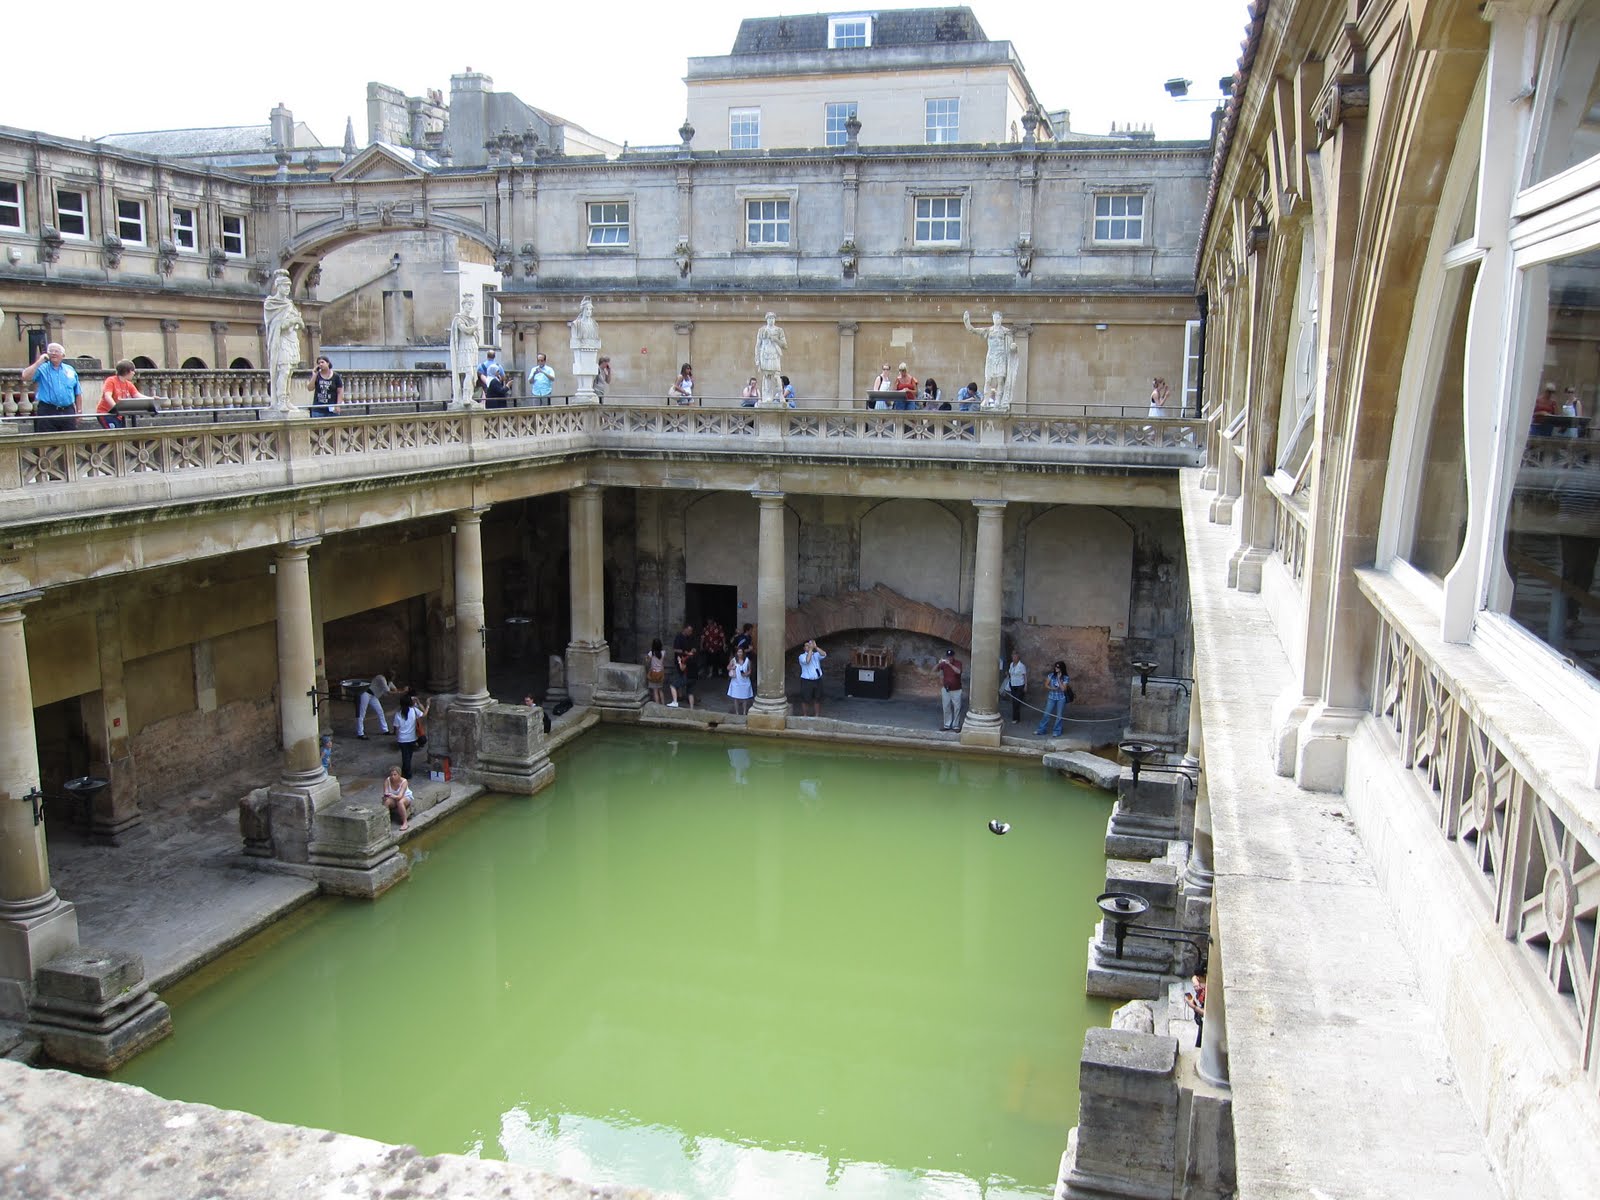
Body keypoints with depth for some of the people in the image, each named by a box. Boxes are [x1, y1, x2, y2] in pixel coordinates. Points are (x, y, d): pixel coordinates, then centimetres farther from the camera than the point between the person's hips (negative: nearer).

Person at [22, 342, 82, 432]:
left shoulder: (70, 370, 14)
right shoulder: (42, 368, 7)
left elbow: (78, 393, 17)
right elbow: (25, 377, -10)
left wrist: (78, 411, 10)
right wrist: (39, 362, -7)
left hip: (68, 411, 2)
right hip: (47, 412, -2)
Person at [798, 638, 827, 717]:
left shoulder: (816, 655, 7)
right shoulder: (802, 656, -5)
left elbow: (824, 654, -13)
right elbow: (807, 660, -26)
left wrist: (815, 647, -22)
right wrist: (810, 649, -24)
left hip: (817, 680, 4)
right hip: (807, 681, -4)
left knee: (817, 699, 12)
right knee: (805, 699, -1)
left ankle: (816, 715, 25)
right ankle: (803, 716, 11)